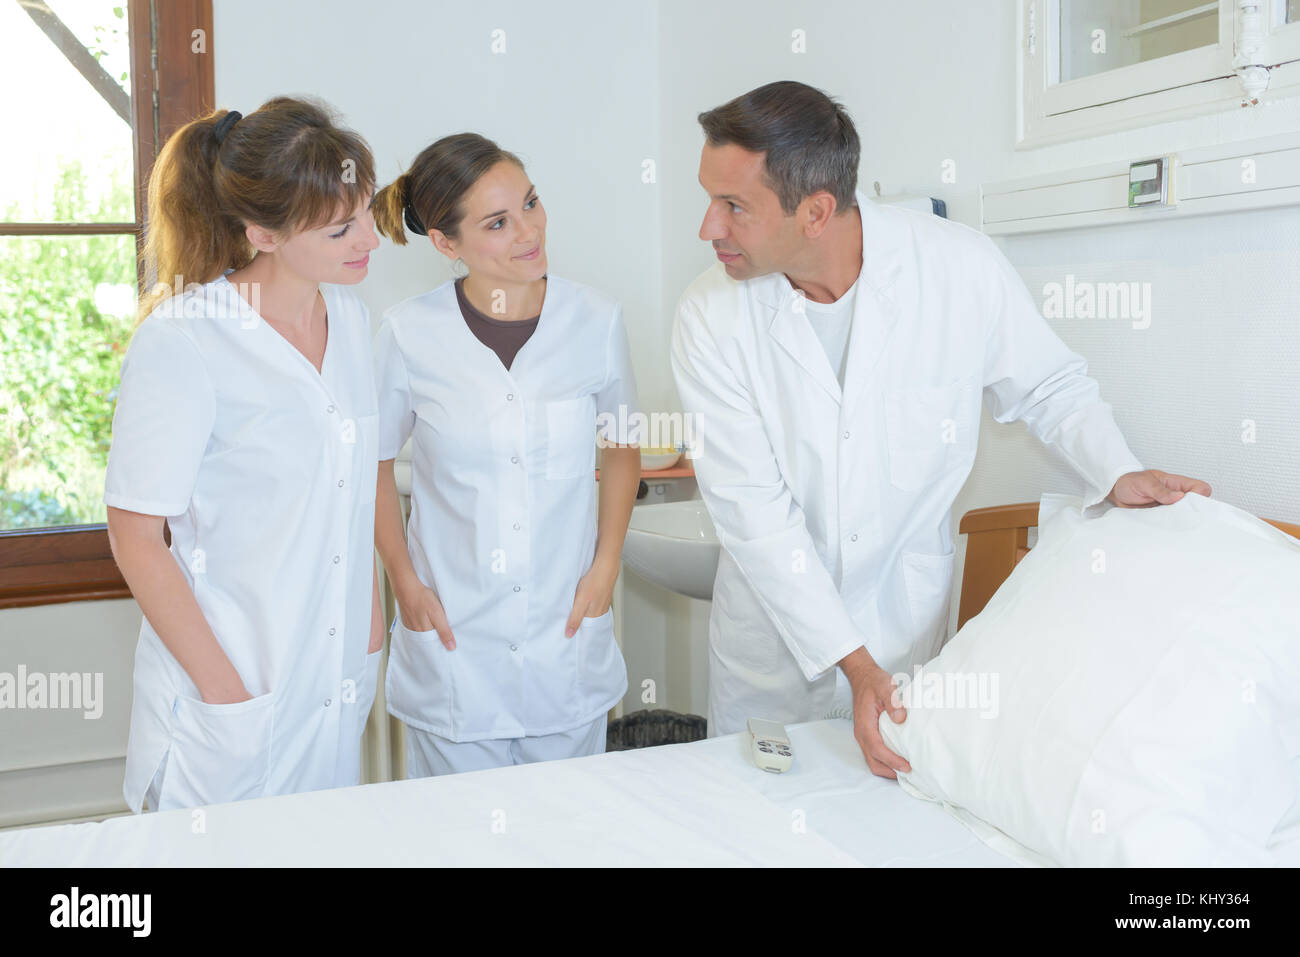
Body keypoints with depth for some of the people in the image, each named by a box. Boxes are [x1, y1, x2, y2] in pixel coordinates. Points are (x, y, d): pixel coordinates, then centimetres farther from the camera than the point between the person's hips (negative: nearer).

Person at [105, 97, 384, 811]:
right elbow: (135, 536, -14)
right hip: (229, 689, -6)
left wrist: (372, 619, 12)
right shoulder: (181, 342, -18)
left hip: (340, 680, 6)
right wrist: (224, 689, -14)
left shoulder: (348, 316, 3)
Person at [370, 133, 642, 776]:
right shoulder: (409, 333, -9)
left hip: (568, 634, 2)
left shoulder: (596, 321, -5)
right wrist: (404, 581, 0)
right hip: (453, 639, -1)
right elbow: (373, 461, 6)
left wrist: (606, 565, 3)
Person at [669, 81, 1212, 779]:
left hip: (907, 617, 0)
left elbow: (1050, 386, 4)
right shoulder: (709, 316, -16)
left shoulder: (963, 269, -16)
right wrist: (851, 661, -23)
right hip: (773, 629, 1)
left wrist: (1117, 473, -15)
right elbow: (752, 510, -18)